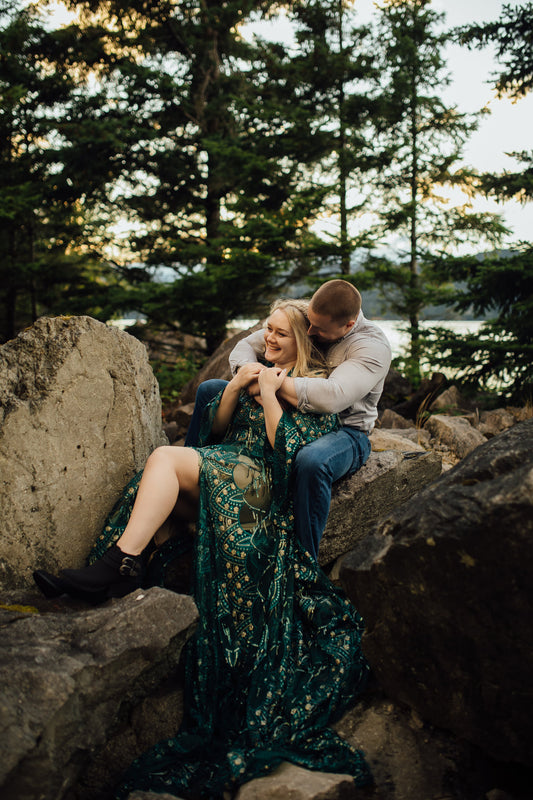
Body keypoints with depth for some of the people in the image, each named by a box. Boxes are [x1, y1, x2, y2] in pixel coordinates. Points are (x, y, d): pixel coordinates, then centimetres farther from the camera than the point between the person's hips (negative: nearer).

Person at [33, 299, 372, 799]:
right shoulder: (255, 368, 26)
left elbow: (290, 452, -8)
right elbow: (216, 428, 20)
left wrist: (269, 397, -10)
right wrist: (234, 388, 3)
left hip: (266, 485, -7)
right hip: (225, 469, 7)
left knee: (167, 458, -30)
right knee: (168, 489, -26)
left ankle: (121, 564, -35)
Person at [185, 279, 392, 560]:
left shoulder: (373, 346, -22)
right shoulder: (302, 321, -2)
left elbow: (332, 397, -39)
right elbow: (245, 346, 3)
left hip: (343, 431, -7)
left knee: (311, 461, -45)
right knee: (209, 390, 3)